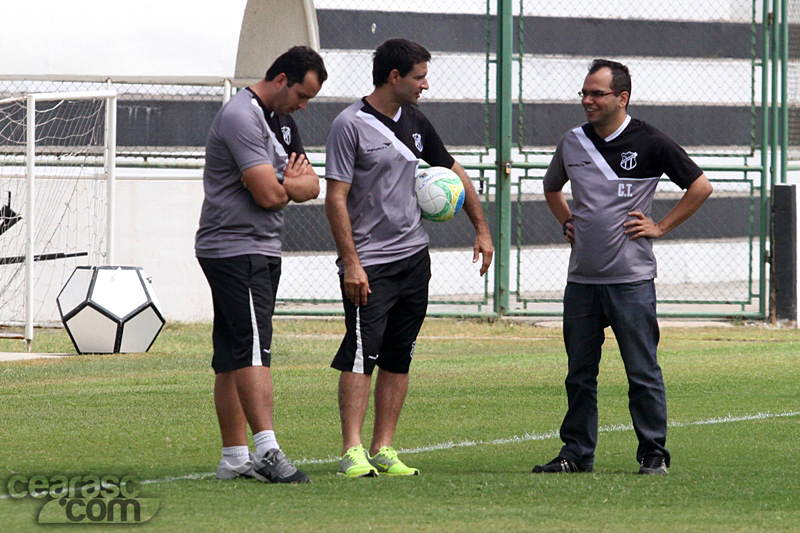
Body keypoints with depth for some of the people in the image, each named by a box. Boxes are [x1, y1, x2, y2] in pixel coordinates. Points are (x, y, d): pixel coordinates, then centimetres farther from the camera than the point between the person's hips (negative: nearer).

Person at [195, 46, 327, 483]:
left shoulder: (281, 121, 18)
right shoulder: (241, 116, -14)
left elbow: (310, 187, 16)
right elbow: (268, 194, -20)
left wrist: (283, 184, -7)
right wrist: (290, 186, 3)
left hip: (263, 250, 10)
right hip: (234, 248, -10)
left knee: (234, 356, 9)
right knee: (253, 349, -17)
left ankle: (235, 458, 9)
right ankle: (267, 451, -24)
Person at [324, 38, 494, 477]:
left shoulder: (415, 123, 12)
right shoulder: (350, 126, -10)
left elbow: (453, 171, 26)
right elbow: (336, 198, -13)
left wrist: (482, 228, 23)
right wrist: (351, 263, -18)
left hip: (414, 258, 7)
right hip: (369, 264, -7)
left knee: (398, 359, 6)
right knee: (360, 356, -12)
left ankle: (383, 449, 10)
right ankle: (352, 453, -13)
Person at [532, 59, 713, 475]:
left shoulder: (650, 143, -5)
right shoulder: (572, 143, 9)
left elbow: (700, 186, 0)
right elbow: (552, 188, 30)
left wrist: (660, 227, -2)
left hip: (631, 280, -5)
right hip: (581, 279, 5)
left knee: (643, 372, -2)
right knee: (579, 373, 8)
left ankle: (654, 453, 6)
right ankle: (577, 452, 16)